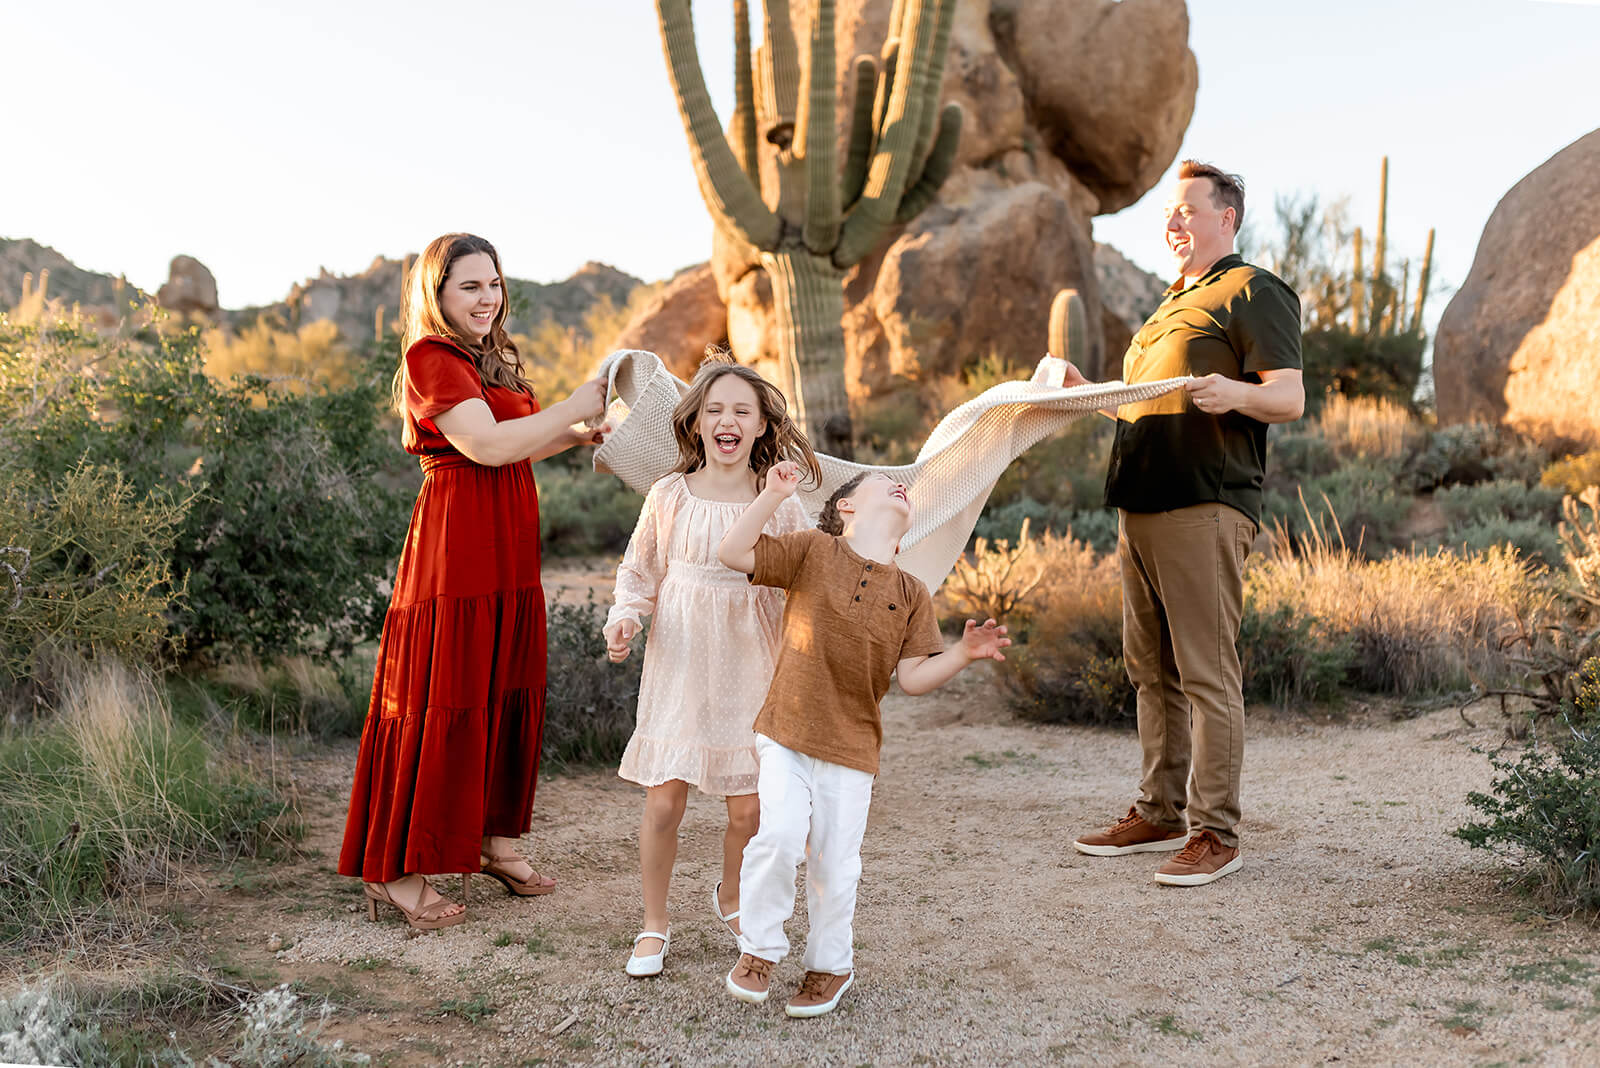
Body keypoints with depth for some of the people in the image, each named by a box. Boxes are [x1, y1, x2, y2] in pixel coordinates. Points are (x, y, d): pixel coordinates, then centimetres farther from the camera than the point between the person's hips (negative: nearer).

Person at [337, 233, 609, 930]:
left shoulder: (494, 360, 18)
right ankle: (396, 871, 4)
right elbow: (486, 444, -20)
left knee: (508, 691, 13)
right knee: (440, 703, -5)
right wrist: (573, 408, -12)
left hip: (508, 545, 9)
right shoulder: (430, 357, -10)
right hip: (456, 541, -9)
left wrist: (584, 435, 7)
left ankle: (495, 840, 27)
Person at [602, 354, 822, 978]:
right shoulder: (670, 496, -1)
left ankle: (731, 900, 37)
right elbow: (639, 571, 10)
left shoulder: (779, 502, 0)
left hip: (748, 668, 1)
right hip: (679, 664, -1)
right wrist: (624, 621, -6)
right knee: (664, 800, -1)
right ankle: (654, 924, 19)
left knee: (749, 806, 6)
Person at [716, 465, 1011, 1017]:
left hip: (852, 747, 2)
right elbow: (734, 553, -5)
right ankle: (759, 949, 8)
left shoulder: (911, 595, 6)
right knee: (780, 835, -16)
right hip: (786, 733, -2)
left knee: (835, 864, 6)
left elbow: (914, 677, 0)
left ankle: (829, 966, 29)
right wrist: (773, 494, -10)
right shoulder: (813, 549, 1)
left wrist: (964, 652, -14)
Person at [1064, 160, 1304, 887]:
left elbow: (1290, 397, -10)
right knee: (1151, 669, 12)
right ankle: (1160, 813, 21)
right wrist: (1089, 392, 20)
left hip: (1206, 507, -9)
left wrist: (1236, 393, -29)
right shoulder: (1172, 303, 26)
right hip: (1140, 506, 9)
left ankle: (1215, 833, -2)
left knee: (1208, 674, -8)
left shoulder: (1253, 293, -1)